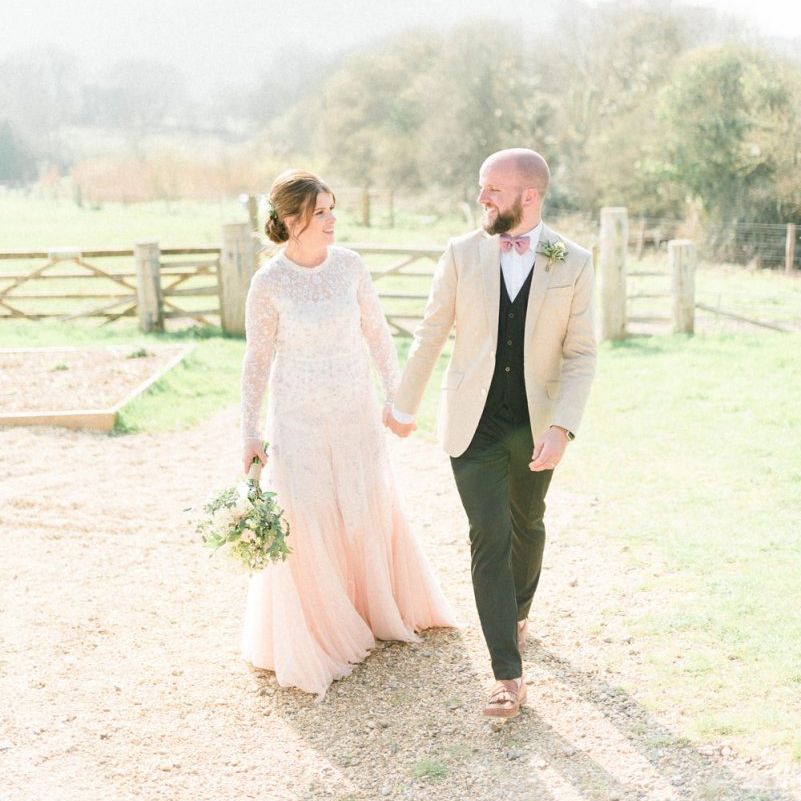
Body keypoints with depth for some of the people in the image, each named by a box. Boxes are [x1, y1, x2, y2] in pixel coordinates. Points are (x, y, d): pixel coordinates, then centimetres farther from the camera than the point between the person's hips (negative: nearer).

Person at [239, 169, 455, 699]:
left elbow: (377, 333, 5)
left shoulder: (349, 264, -4)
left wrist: (397, 395, 4)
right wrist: (250, 432, -6)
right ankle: (316, 632, 21)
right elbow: (258, 359, -6)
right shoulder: (268, 283, -13)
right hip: (298, 417, -3)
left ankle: (381, 607, 39)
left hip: (356, 412, 3)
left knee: (370, 510, 15)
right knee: (306, 521, 2)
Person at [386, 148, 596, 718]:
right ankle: (508, 675, -3)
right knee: (489, 535, -7)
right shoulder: (463, 254, -4)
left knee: (527, 527, 19)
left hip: (535, 425, 1)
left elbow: (581, 354, -5)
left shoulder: (574, 264, -5)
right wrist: (405, 406, 11)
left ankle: (519, 609, 49)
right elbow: (430, 336, 4)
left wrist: (562, 427, -17)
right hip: (474, 424, -1)